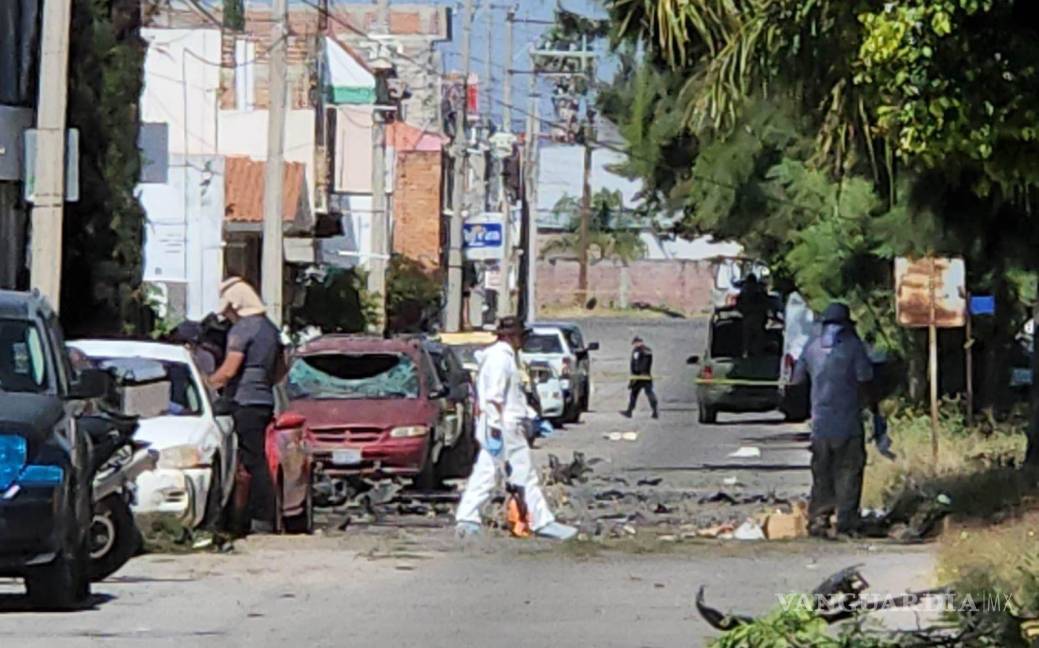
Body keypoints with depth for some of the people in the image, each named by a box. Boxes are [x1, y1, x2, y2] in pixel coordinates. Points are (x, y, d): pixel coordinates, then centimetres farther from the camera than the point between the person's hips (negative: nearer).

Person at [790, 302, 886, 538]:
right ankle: (846, 523, -2)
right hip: (848, 421, -3)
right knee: (848, 471, 2)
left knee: (821, 474, 10)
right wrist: (876, 413, 4)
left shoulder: (812, 346, 7)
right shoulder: (853, 345, -4)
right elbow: (865, 384, -5)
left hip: (820, 422, 3)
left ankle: (818, 519, 3)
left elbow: (796, 380, 14)